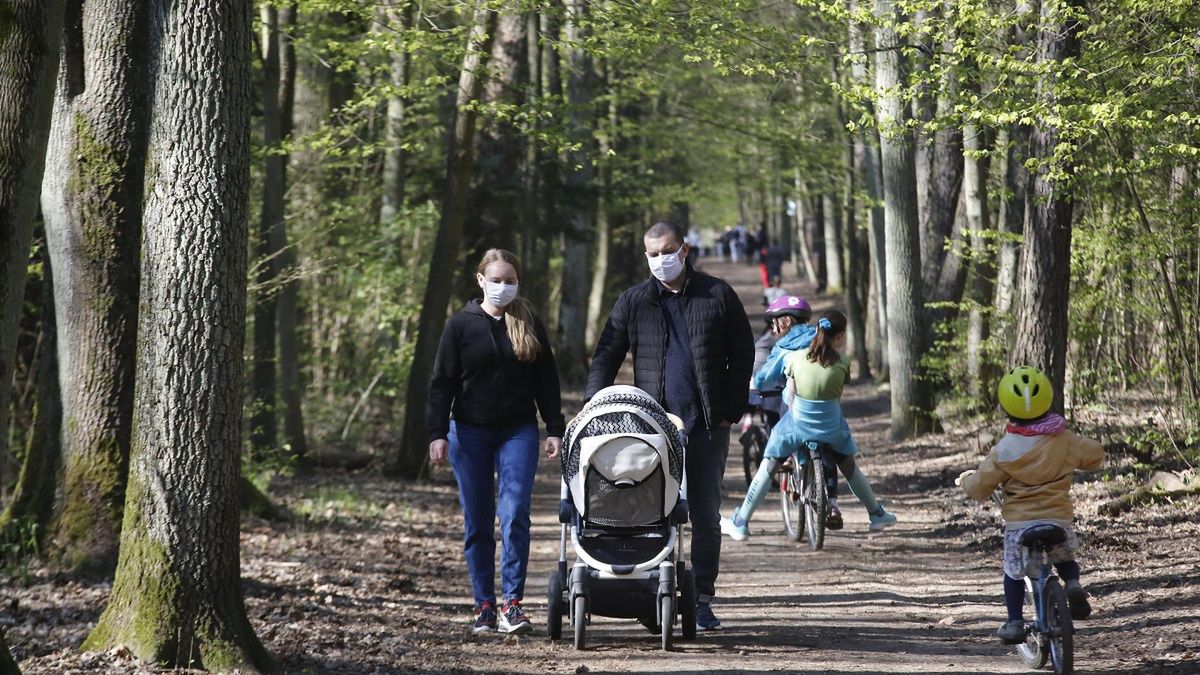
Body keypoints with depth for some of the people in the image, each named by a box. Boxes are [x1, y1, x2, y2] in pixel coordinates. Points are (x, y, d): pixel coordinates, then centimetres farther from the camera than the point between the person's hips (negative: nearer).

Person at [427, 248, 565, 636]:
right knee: (477, 523, 3)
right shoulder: (461, 325, 3)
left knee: (515, 515, -12)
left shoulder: (530, 326, 8)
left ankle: (512, 604, -12)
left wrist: (555, 430, 1)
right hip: (470, 433, 0)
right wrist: (438, 433, -6)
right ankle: (484, 606, 9)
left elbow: (546, 382, 9)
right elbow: (442, 383, 2)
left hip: (518, 432, 0)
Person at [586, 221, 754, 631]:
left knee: (706, 516, 2)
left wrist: (731, 410, -2)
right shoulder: (634, 302, 7)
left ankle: (702, 600, 9)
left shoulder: (717, 296, 5)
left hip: (707, 427, -1)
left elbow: (742, 354, 6)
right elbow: (606, 357, 5)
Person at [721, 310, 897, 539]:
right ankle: (877, 514, 35)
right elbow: (839, 397, 3)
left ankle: (740, 524, 10)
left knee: (768, 467, 10)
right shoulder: (842, 363, -9)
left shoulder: (795, 358, -8)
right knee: (849, 467, 24)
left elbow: (791, 396, 0)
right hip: (831, 428, 1)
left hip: (797, 424, -1)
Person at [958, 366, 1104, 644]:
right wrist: (1074, 459, 33)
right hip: (1058, 518, 2)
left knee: (1013, 572, 17)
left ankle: (1015, 622, 15)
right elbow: (1095, 454, 12)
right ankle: (1074, 584, -2)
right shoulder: (1063, 441, -2)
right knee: (1064, 558, 27)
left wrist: (966, 479, 20)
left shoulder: (1003, 450, -8)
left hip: (1019, 522, -2)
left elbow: (980, 486, -3)